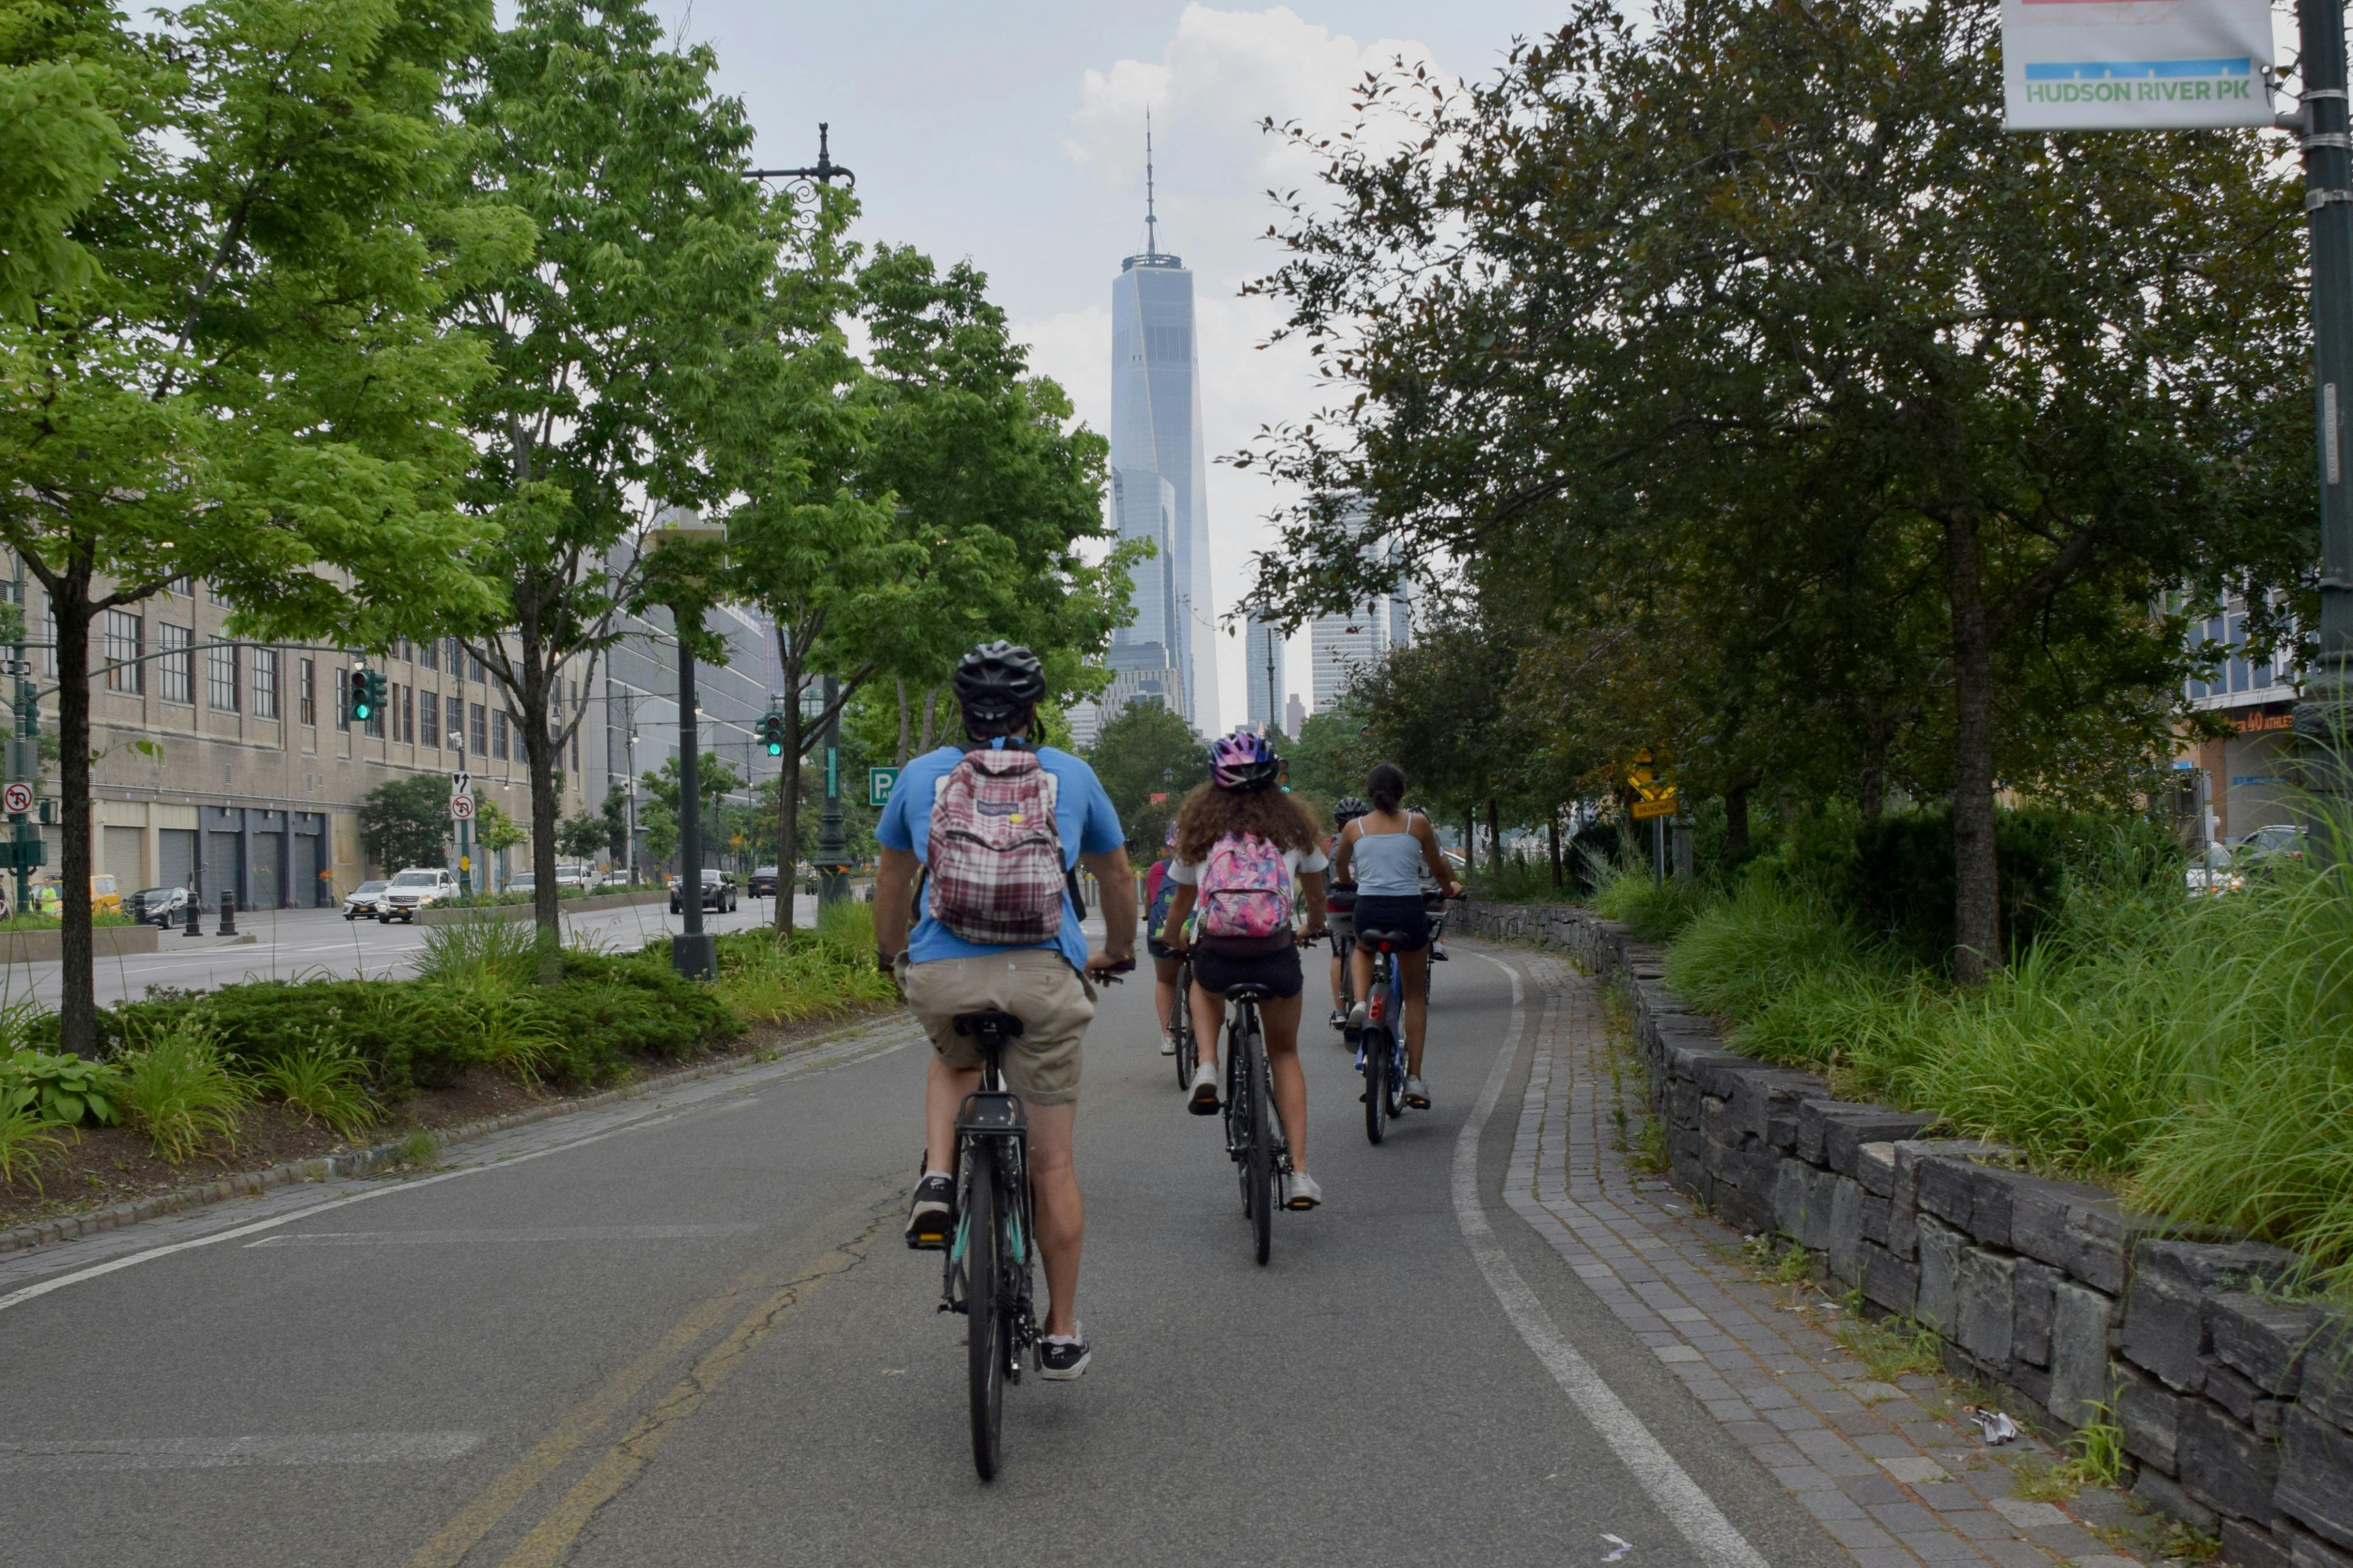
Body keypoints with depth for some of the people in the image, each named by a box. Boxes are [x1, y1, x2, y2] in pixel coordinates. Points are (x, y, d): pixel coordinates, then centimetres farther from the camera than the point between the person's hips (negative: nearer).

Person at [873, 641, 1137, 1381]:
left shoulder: (923, 775, 11)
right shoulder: (1072, 776, 12)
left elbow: (891, 883, 24)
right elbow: (1118, 878, 25)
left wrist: (891, 957, 42)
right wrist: (1118, 952, 43)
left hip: (941, 975, 1)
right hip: (1043, 976, 0)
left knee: (955, 1061, 35)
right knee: (1052, 1162, 10)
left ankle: (937, 1182, 9)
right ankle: (1063, 1333, 17)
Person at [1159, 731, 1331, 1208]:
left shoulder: (1199, 824, 15)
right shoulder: (1292, 823, 16)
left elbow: (1182, 899, 27)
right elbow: (1317, 894, 30)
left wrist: (1174, 939, 48)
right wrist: (1315, 927, 51)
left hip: (1217, 952, 0)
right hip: (1277, 953, 0)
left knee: (1204, 985, 38)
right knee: (1285, 1054, 22)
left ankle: (1207, 1069, 11)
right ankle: (1300, 1173, 11)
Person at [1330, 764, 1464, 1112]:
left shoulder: (1354, 828, 6)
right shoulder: (1417, 823, 2)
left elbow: (1340, 867, 25)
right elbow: (1438, 869, 14)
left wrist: (1346, 879, 49)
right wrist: (1451, 888, 37)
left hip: (1369, 913, 1)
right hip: (1409, 913, -1)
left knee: (1363, 949, 39)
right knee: (1416, 995, 18)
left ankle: (1359, 1006, 11)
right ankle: (1414, 1078, 10)